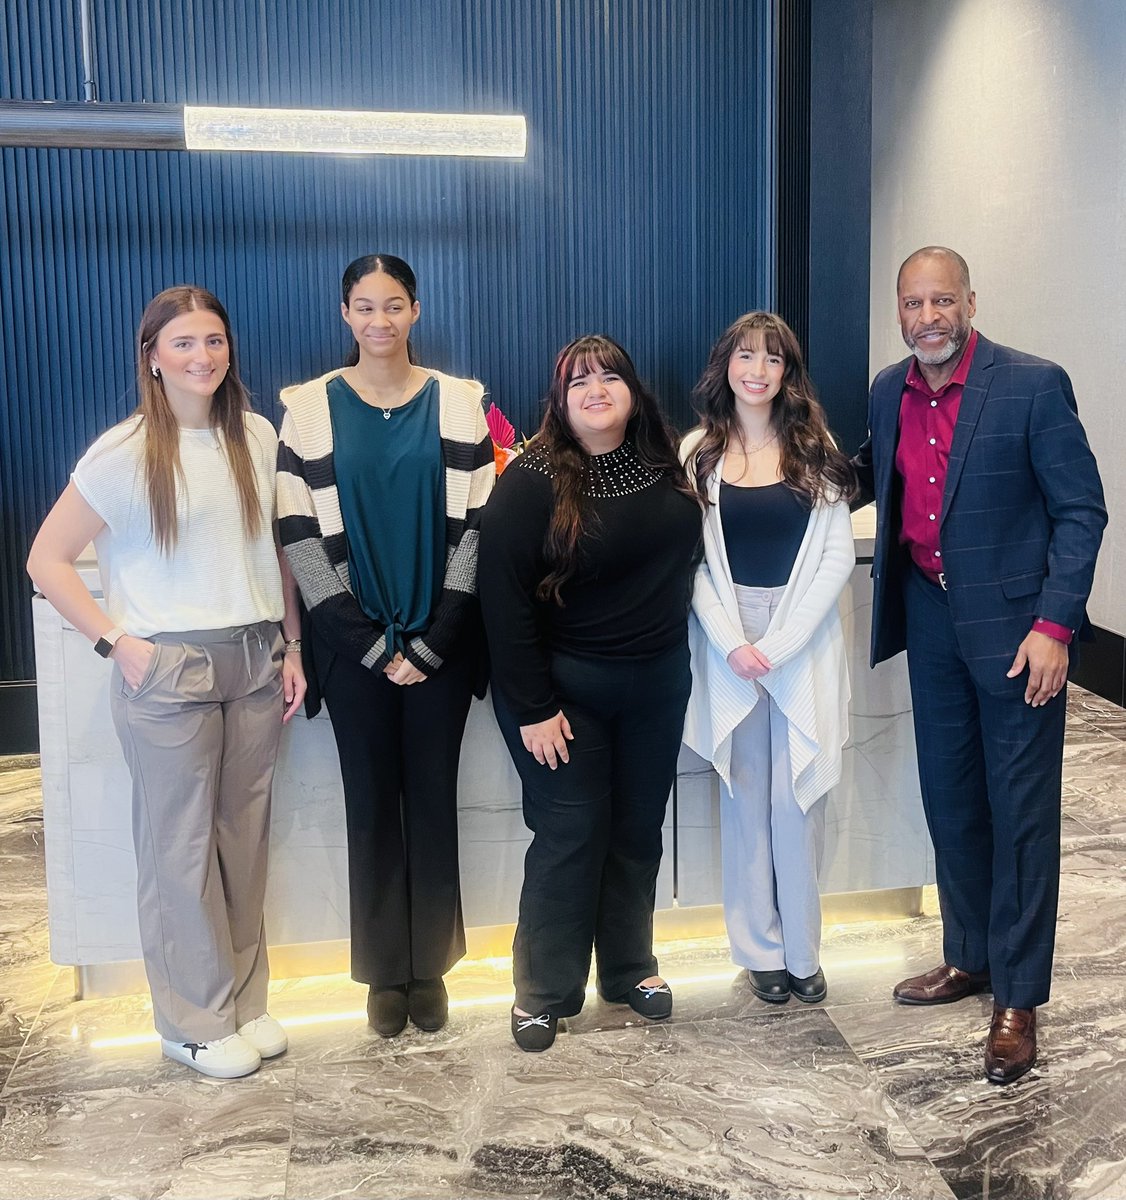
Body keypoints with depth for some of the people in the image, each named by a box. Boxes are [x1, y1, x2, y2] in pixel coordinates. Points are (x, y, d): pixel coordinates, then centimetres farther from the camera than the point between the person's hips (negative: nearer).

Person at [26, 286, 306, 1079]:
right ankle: (196, 1023, 22)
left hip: (254, 662, 4)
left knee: (244, 838, 12)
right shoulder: (126, 453, -8)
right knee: (182, 849, 6)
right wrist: (117, 642, -10)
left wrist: (292, 645, 8)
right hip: (168, 670, -4)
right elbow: (47, 560, -5)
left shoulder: (258, 438, 5)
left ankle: (245, 1000, 29)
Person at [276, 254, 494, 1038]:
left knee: (433, 797, 8)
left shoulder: (459, 402, 2)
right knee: (372, 802, 7)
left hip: (442, 641, 0)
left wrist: (432, 642, -8)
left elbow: (477, 526, -1)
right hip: (353, 644, 0)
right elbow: (300, 534, -3)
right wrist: (371, 645, -9)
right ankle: (384, 971, 22)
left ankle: (431, 965, 23)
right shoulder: (311, 407, 0)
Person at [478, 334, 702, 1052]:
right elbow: (504, 598, -15)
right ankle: (544, 993, 15)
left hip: (657, 682, 5)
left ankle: (630, 967, 31)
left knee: (639, 829, 13)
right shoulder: (532, 482, -13)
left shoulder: (666, 469, 3)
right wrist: (531, 708, -16)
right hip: (565, 688, -5)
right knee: (571, 834, 0)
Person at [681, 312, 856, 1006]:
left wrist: (780, 643, -11)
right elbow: (692, 560, 0)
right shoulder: (700, 452, 3)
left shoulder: (815, 448, 3)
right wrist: (732, 642, -12)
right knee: (745, 799, 7)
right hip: (728, 642, 1)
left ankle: (802, 949, 17)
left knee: (798, 801, 2)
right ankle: (761, 950, 20)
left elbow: (837, 555, -2)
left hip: (805, 642, 0)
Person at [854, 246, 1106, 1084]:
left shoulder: (1033, 385, -12)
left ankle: (1018, 998, 16)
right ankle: (969, 957, 34)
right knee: (950, 800, 16)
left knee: (1021, 811, 3)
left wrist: (1054, 625, -19)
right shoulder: (889, 393, 5)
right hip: (931, 617, 6)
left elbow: (1081, 510, -12)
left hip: (1015, 625, -6)